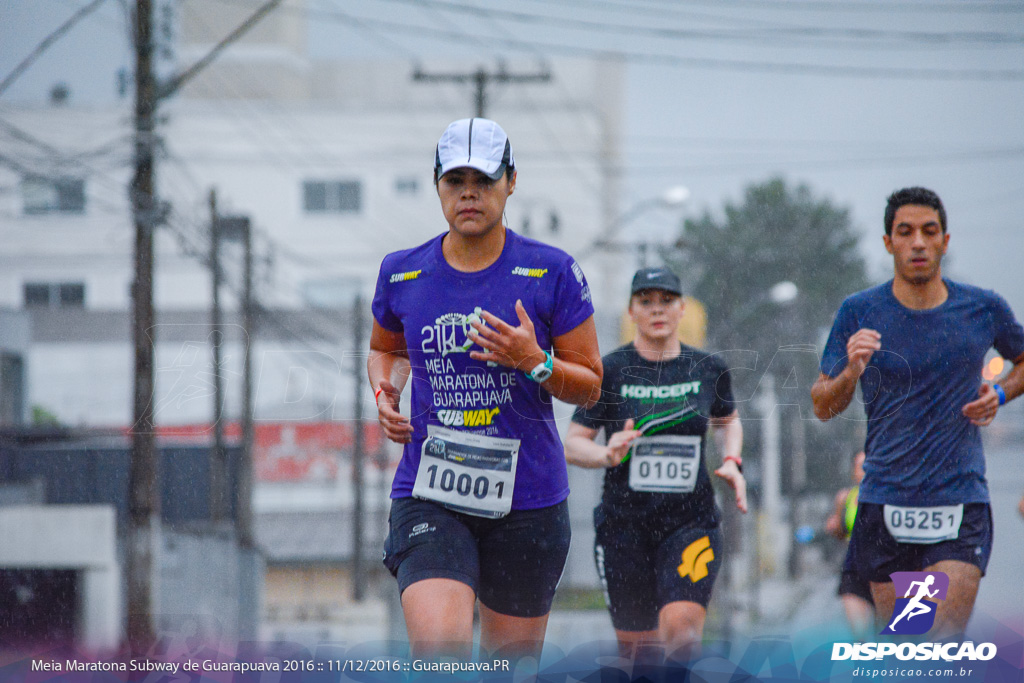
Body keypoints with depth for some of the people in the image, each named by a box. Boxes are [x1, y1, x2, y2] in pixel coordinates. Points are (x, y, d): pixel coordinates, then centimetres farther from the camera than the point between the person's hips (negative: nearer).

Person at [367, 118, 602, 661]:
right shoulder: (401, 274, 4)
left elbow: (590, 387, 2)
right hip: (428, 498, 0)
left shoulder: (552, 273, -2)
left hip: (526, 497, 0)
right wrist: (385, 392, 3)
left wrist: (535, 363, -17)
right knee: (438, 651, -22)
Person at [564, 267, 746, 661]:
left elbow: (728, 421, 24)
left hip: (691, 521, 0)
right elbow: (572, 445, -1)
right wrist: (608, 454, -21)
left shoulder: (708, 368, 4)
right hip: (624, 522, 0)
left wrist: (731, 461, 6)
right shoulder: (611, 370, -3)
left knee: (681, 629, -21)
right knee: (634, 644, 5)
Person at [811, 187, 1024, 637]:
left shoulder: (984, 309, 2)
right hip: (885, 504, 1)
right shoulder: (860, 312, 0)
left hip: (960, 503, -1)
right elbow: (822, 407, 4)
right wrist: (851, 373, -17)